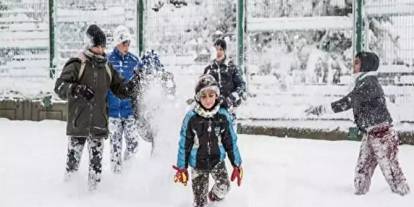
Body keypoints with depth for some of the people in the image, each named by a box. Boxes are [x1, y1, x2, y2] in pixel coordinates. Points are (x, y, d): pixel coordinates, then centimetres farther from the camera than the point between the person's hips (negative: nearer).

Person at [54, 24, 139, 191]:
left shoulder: (107, 68, 11)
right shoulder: (77, 65, -5)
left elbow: (120, 90, 16)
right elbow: (59, 86, -15)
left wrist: (132, 85, -4)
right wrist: (76, 89, -33)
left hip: (99, 125, 4)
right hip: (78, 124, -4)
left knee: (96, 161, 6)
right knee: (73, 156, 2)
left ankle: (93, 189, 18)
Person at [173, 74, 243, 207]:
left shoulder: (223, 116, -9)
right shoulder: (191, 117, -15)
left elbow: (231, 141, 0)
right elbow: (184, 144, -6)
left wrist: (237, 164, 3)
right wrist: (182, 167, -1)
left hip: (218, 161, 2)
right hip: (198, 164, -2)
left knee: (224, 187, -6)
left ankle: (214, 196, 29)